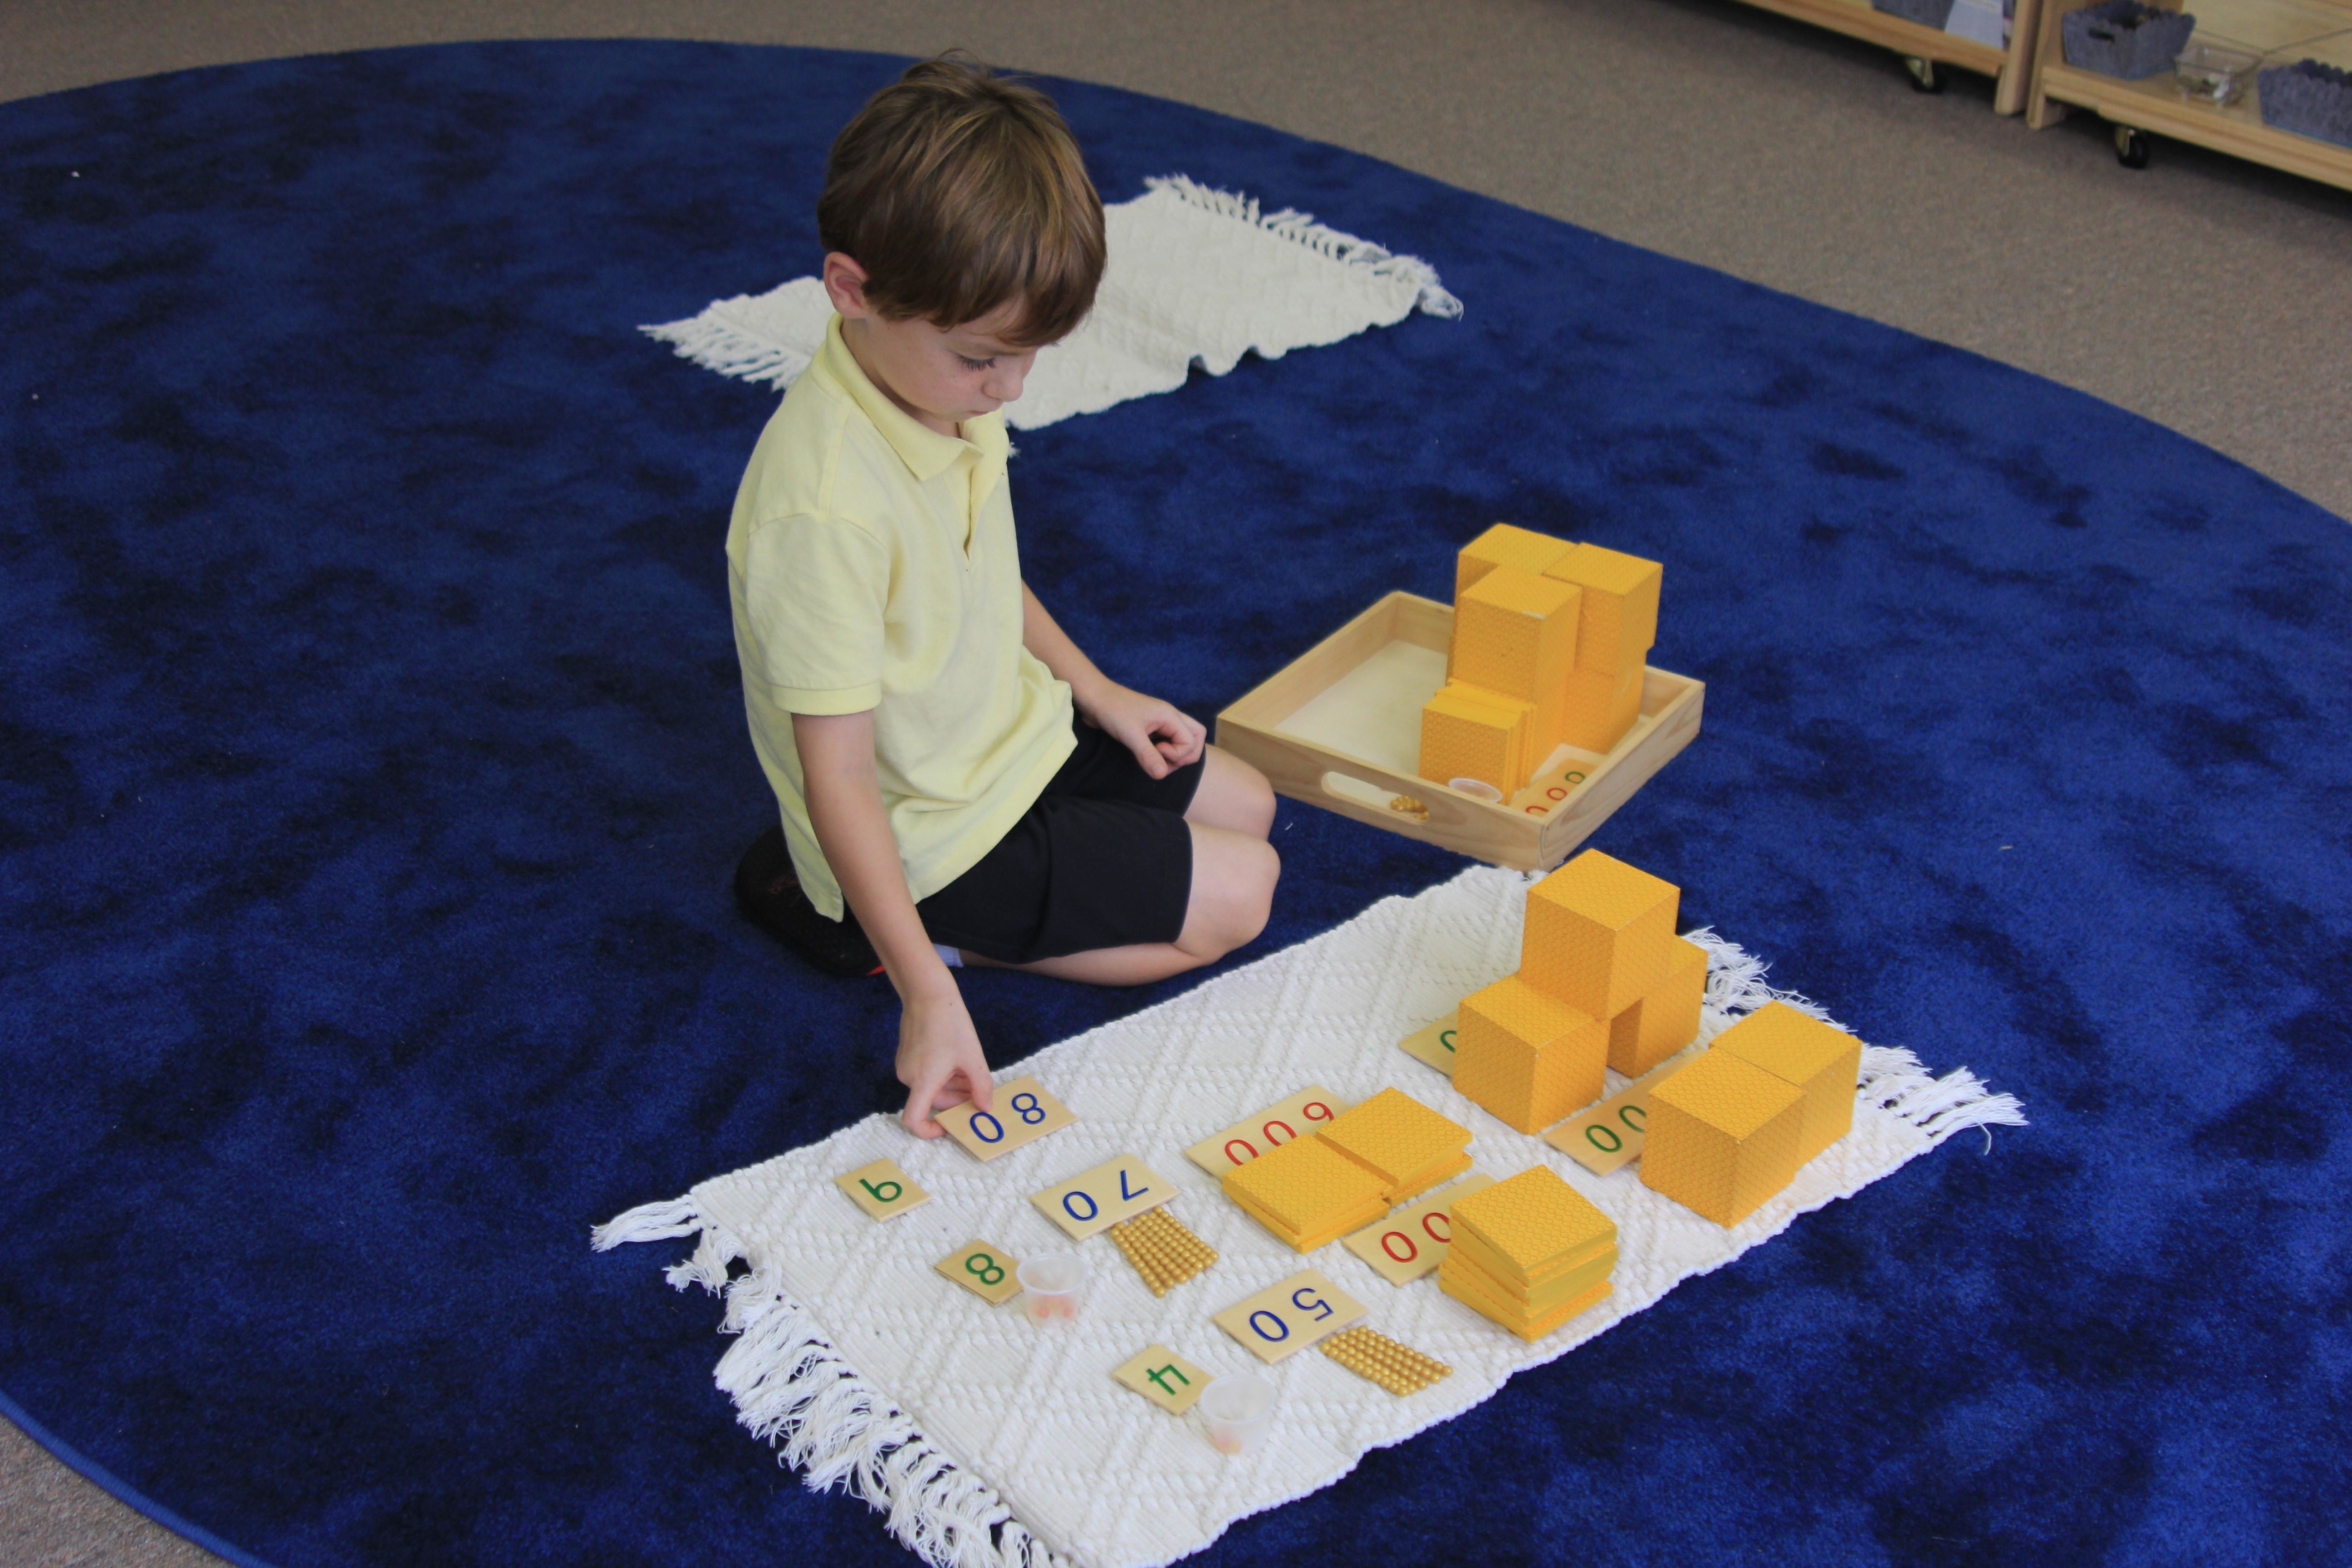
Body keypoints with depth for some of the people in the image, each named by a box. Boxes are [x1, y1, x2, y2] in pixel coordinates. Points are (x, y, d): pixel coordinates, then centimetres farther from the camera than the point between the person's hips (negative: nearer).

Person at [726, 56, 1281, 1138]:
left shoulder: (948, 388, -8)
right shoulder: (826, 509, -35)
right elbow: (838, 779, -31)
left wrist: (1097, 693, 14)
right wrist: (926, 991, -33)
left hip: (1011, 736, 8)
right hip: (929, 836, -8)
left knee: (1242, 804, 22)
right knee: (1239, 895, -3)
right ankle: (911, 925, 0)